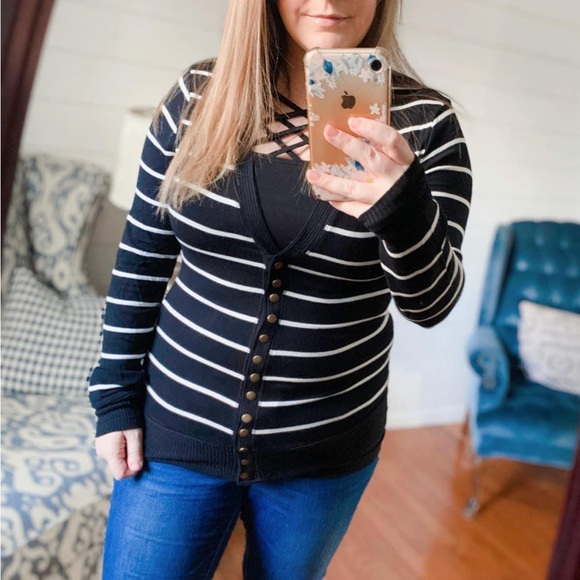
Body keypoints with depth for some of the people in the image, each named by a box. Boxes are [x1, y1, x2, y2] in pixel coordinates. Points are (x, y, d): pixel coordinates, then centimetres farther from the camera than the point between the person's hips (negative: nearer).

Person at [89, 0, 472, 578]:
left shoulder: (424, 119, -8)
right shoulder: (199, 95, -4)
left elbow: (432, 303, -11)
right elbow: (142, 258, 2)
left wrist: (403, 207, -31)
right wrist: (116, 397, 2)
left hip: (323, 451, 1)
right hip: (178, 425, 1)